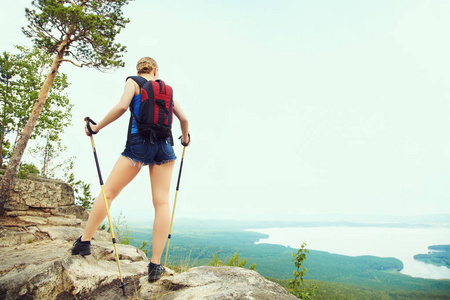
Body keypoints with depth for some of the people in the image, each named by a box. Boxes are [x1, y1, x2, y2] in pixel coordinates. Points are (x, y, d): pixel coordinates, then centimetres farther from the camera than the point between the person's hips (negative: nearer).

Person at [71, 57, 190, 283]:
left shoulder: (133, 82, 10)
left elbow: (122, 106, -8)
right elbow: (183, 119, 18)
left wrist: (97, 127, 2)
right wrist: (186, 138, 35)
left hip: (139, 143, -2)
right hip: (164, 146, 3)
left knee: (108, 192, 11)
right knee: (162, 202, -2)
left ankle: (84, 241, 18)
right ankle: (155, 265, 0)